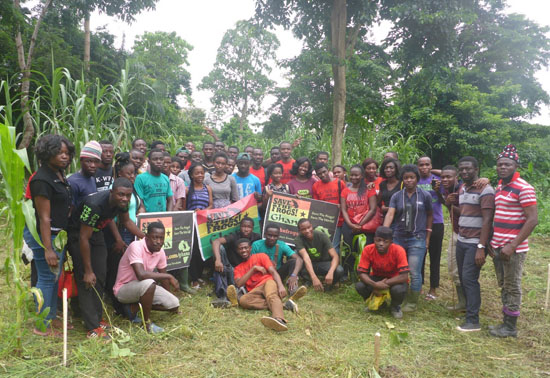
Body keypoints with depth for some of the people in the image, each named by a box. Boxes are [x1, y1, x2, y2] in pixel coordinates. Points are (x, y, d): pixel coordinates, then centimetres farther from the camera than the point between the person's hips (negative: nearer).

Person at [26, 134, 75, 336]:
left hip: (57, 234, 10)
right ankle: (42, 326, 13)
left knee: (55, 277, 18)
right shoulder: (42, 180, -19)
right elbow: (44, 218, -22)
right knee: (47, 278, -1)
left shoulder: (59, 174, 8)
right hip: (44, 235, -10)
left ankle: (52, 318, 32)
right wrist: (48, 249, -23)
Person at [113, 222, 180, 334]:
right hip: (123, 289, -7)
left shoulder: (160, 251, -6)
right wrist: (169, 276, -31)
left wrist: (169, 298, 16)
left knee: (174, 304, -7)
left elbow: (163, 277, 8)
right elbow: (141, 275, -40)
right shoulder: (136, 246, -27)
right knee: (148, 283, -38)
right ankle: (147, 323, -16)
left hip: (143, 287, 7)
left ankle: (134, 307, 11)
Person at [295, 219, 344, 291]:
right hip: (309, 265, 1)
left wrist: (330, 272, -48)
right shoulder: (299, 239, -22)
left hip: (324, 263, -1)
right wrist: (314, 278, -51)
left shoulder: (321, 235, -21)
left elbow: (335, 256, -28)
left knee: (339, 270, -33)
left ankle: (329, 284, 2)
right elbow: (306, 258, -36)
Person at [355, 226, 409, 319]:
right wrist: (374, 284, -38)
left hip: (395, 280, -2)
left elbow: (404, 276, -30)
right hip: (377, 278, 2)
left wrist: (384, 283, -34)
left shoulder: (398, 250, -27)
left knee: (398, 289, -36)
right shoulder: (368, 250, -21)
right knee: (359, 286, -26)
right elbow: (362, 273, -20)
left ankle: (395, 306, 2)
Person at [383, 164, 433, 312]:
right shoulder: (396, 196, 4)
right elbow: (390, 214, -7)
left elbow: (429, 216, 10)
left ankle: (412, 303, 13)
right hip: (398, 237, 2)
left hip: (417, 239, -2)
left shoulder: (425, 196, 1)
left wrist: (427, 236, 7)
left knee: (414, 273, -4)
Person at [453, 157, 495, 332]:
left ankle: (473, 321, -1)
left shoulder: (485, 190, -13)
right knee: (463, 278, 11)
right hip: (461, 241, 8)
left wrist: (481, 248, -22)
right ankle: (469, 310, 25)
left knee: (469, 279, -8)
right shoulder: (462, 189, 12)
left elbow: (487, 220, -17)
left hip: (475, 244, -8)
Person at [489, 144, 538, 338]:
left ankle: (511, 327, 14)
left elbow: (533, 220, -18)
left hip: (513, 248, -8)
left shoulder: (523, 188, -13)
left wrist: (513, 246, -19)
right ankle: (506, 322, 26)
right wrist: (492, 242, 12)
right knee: (503, 286, 15)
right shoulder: (499, 187, 12)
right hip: (498, 246, 8)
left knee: (512, 287, 3)